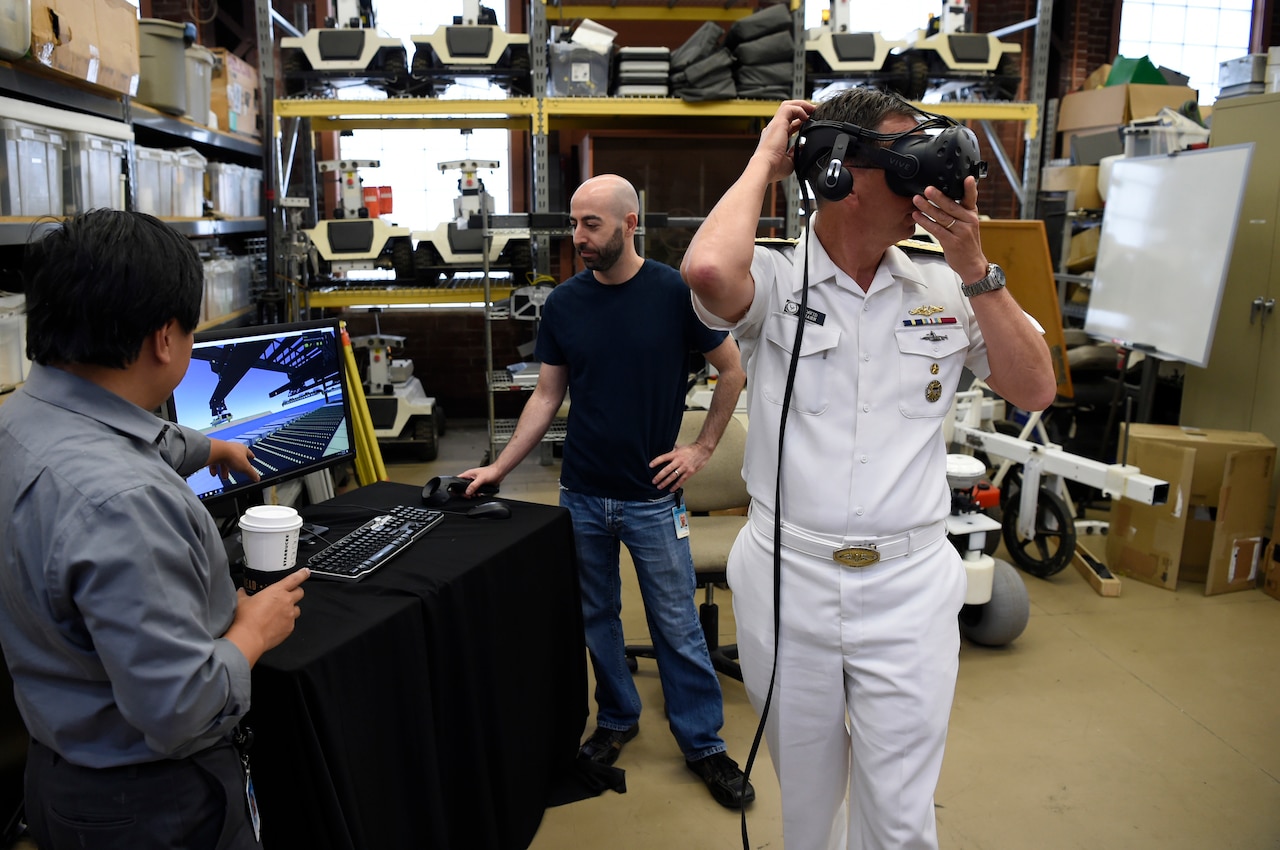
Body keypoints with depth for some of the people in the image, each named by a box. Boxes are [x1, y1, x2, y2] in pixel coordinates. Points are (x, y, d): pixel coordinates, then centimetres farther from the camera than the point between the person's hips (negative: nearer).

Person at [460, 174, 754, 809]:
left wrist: (702, 448, -3)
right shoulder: (563, 303, 0)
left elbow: (732, 369, 1)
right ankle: (616, 719, 37)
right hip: (582, 494, 3)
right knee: (595, 617, 15)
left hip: (652, 495, -3)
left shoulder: (675, 293, -9)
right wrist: (499, 467, 0)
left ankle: (703, 743, 23)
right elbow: (547, 395, 5)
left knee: (677, 625, 5)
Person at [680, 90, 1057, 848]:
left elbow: (1036, 390, 2)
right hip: (786, 579, -2)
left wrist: (975, 268, -8)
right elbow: (708, 268, -30)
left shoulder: (944, 289, 5)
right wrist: (764, 162, -13)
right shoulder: (774, 280, -7)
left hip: (909, 585, 2)